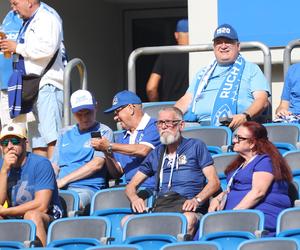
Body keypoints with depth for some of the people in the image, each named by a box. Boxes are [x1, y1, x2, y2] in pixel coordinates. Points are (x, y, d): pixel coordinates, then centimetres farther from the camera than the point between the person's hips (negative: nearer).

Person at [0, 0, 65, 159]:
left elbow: (47, 48, -20)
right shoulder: (28, 24, 24)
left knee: (51, 137, -17)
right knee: (36, 139, 7)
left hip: (47, 85, -10)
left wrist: (17, 48, -11)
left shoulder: (47, 19, -5)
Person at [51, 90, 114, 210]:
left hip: (86, 188, -5)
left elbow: (97, 164, -3)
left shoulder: (103, 132, 9)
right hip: (60, 190, 5)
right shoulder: (65, 133, 27)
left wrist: (64, 180, -8)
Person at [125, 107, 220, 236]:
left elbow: (214, 182, 4)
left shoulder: (196, 146, 12)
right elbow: (131, 185, 25)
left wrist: (196, 200, -16)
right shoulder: (156, 154, 24)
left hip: (187, 208, -4)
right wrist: (134, 198, -1)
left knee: (187, 219, -42)